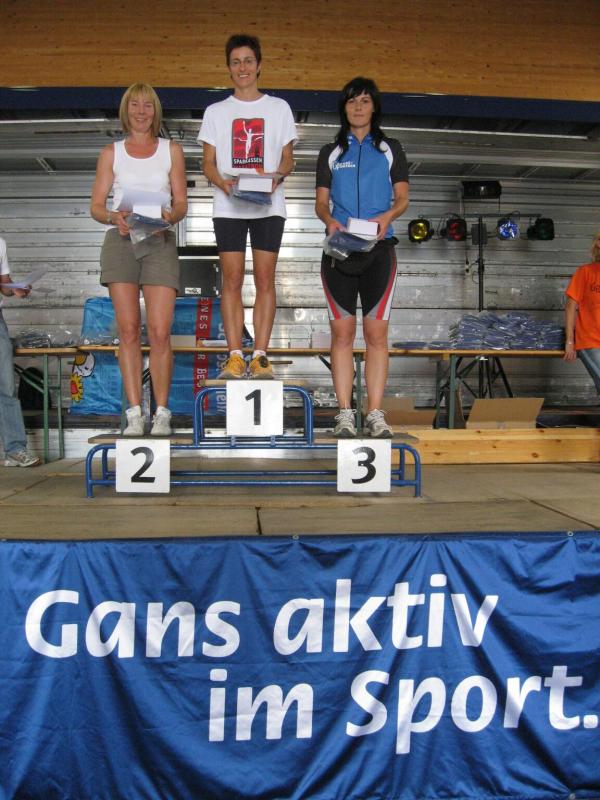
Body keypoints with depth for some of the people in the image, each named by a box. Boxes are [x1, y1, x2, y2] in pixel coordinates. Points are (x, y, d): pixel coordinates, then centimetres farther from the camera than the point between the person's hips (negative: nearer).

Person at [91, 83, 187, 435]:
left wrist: (170, 215, -13)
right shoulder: (111, 153, 14)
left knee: (160, 331, -10)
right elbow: (96, 205, 10)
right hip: (121, 239, 1)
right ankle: (135, 412, -2)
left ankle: (162, 412, -2)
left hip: (160, 241, 0)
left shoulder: (172, 150, 14)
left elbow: (182, 203, 9)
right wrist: (114, 217, -12)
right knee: (128, 328, -6)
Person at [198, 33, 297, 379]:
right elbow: (209, 162, 10)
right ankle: (235, 355, -2)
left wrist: (276, 176, -13)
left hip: (269, 205, 0)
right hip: (228, 206, 1)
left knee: (265, 279, -5)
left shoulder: (279, 108, 13)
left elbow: (288, 158, 10)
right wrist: (222, 181, -12)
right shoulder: (216, 111, 14)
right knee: (232, 280, -5)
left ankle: (260, 355, -2)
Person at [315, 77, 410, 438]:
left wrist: (387, 216, -15)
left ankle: (376, 414, -3)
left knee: (377, 331, -6)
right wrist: (330, 220, -12)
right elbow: (321, 202, 11)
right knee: (342, 331, -4)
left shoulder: (390, 149, 14)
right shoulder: (331, 152, 16)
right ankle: (345, 413, -1)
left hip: (378, 248, -1)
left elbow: (403, 198, 7)